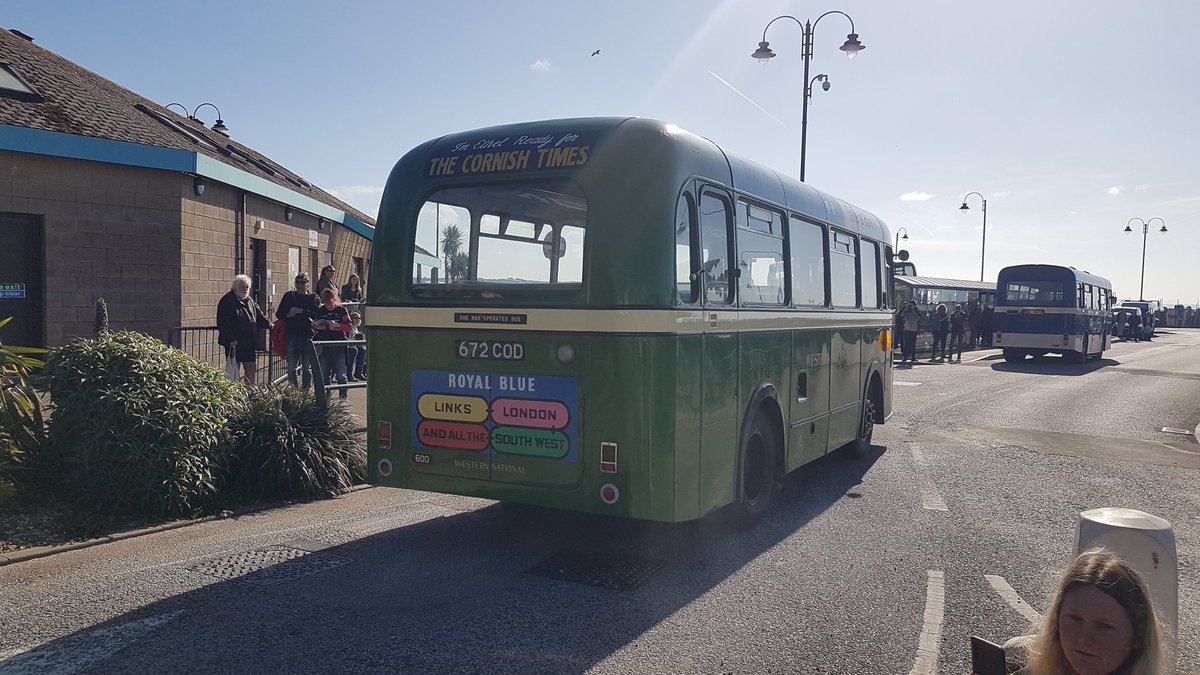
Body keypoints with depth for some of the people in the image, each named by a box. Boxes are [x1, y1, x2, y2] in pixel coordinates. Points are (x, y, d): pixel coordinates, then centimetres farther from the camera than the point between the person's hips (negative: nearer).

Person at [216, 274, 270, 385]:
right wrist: (230, 339, -19)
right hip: (234, 343, -7)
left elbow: (259, 316, 27)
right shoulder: (226, 301, -9)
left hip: (250, 343, 7)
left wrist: (269, 325, 18)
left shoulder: (250, 301, 15)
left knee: (252, 369, 10)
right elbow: (223, 323, -15)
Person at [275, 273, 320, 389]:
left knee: (307, 367, 3)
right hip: (291, 334, 2)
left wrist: (301, 311, -15)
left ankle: (307, 389, 9)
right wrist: (288, 315, -9)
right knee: (291, 366, 4)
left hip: (308, 335, -2)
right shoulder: (289, 296, 13)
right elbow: (279, 314, 11)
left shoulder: (314, 297, 5)